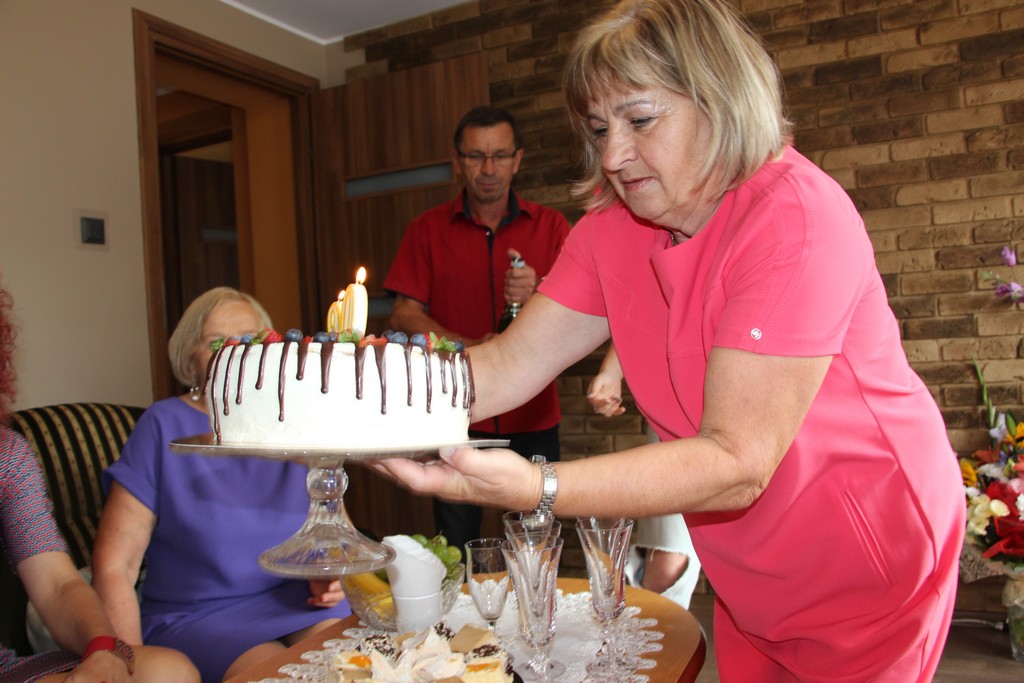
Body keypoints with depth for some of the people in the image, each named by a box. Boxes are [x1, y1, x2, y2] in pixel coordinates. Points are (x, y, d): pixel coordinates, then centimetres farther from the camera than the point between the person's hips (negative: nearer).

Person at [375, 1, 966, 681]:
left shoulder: (798, 219, -28)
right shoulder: (612, 228, -6)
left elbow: (737, 462, -34)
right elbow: (509, 367, -13)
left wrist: (536, 488, -45)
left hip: (867, 575, -5)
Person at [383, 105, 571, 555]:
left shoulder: (549, 226, 7)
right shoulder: (428, 230, 6)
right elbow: (403, 315, -1)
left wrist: (537, 296, -20)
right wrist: (469, 348, -17)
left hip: (533, 417, 1)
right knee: (455, 554, 6)